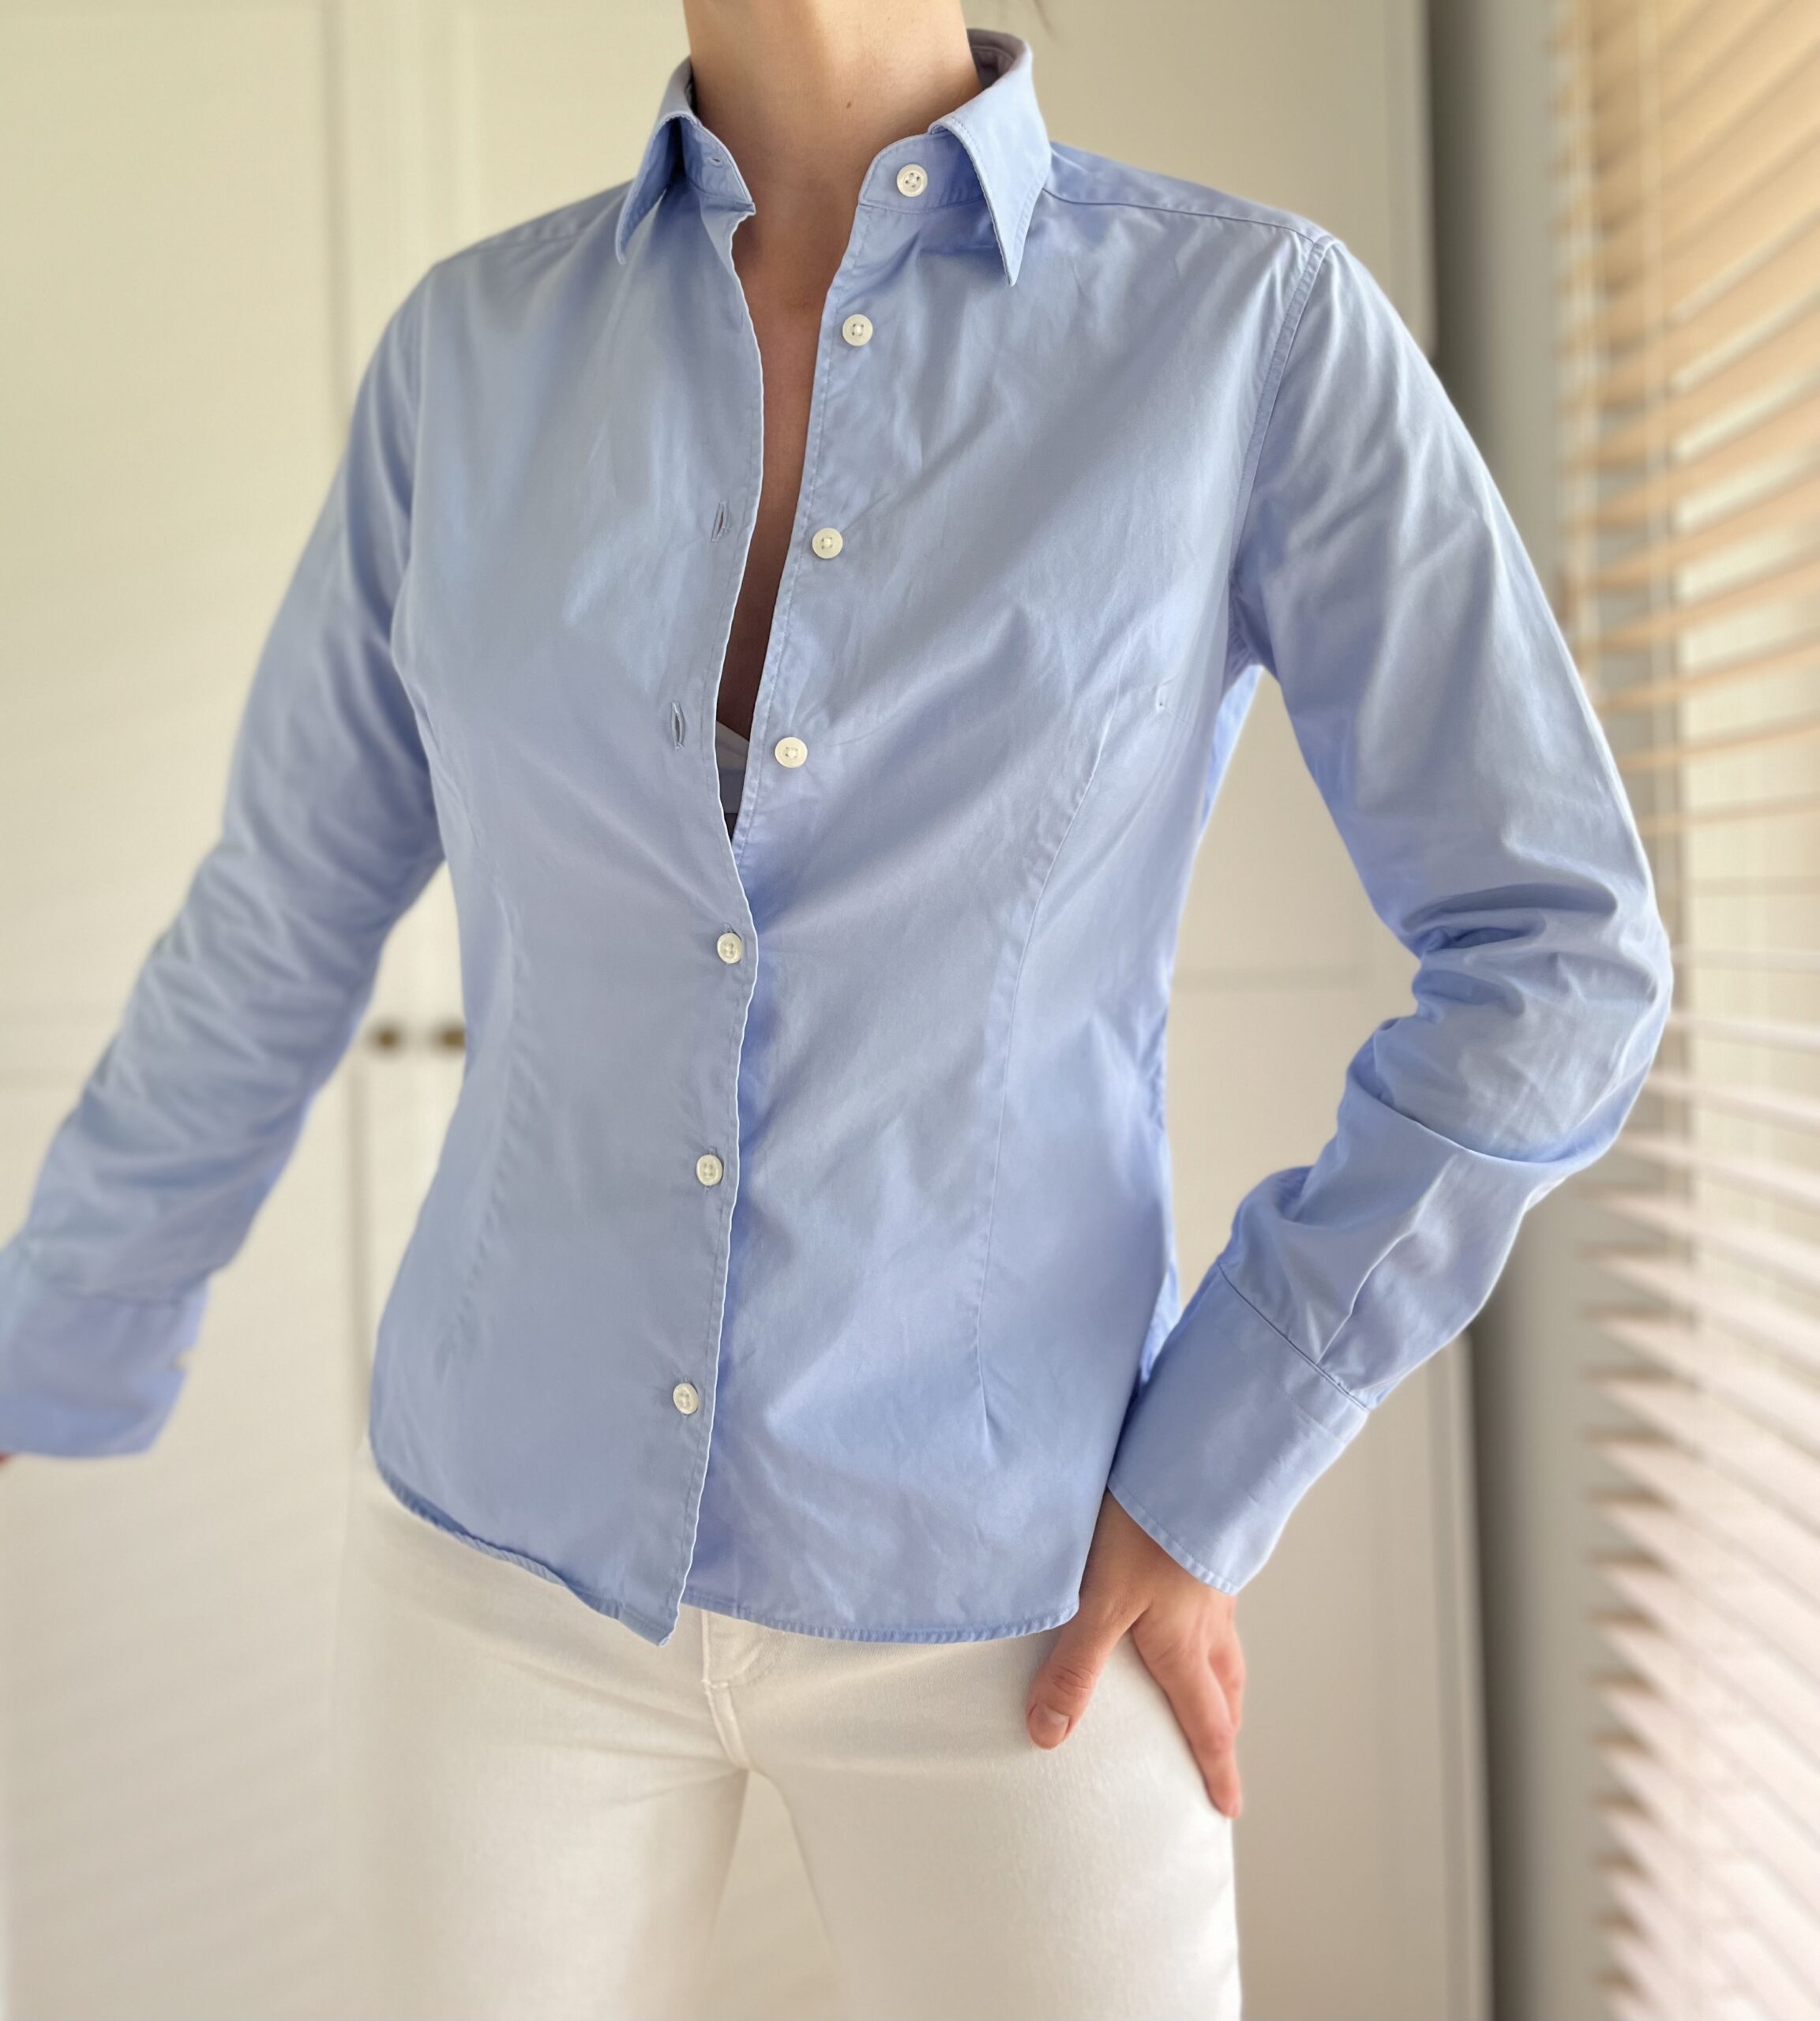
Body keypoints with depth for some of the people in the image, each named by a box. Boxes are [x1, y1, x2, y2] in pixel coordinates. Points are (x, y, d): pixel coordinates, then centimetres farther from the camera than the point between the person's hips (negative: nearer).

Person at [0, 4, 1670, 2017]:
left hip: (1003, 1582, -2)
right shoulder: (482, 351, -2)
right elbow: (281, 921, 8)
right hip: (528, 1530, 3)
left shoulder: (1259, 320, -10)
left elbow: (1551, 959, -10)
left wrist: (1209, 1480, -12)